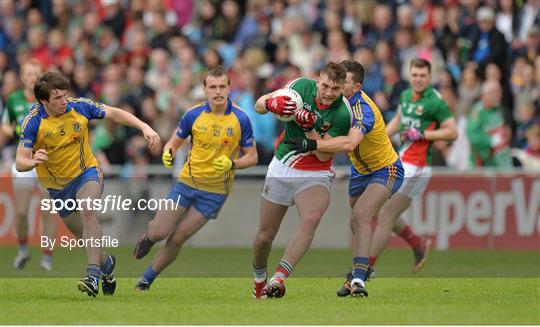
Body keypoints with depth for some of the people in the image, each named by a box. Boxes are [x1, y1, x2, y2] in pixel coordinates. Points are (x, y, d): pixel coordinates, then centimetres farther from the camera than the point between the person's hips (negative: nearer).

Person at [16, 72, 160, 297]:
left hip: (86, 172, -1)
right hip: (57, 184, 1)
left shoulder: (79, 107, -15)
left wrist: (145, 127, -12)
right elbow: (20, 162, -24)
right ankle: (105, 262, 44)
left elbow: (114, 114, -2)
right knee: (83, 235, 11)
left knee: (87, 211, -31)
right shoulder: (33, 122, -21)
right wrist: (33, 162, -47)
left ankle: (93, 273, -36)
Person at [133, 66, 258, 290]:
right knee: (159, 233, -9)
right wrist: (168, 153, -17)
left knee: (177, 239, -4)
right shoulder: (194, 115, -5)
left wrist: (231, 164, -22)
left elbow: (252, 156, -2)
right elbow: (175, 142, 7)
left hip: (215, 191, -2)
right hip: (187, 181, 2)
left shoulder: (241, 119, -10)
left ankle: (146, 280, 16)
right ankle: (150, 233, 30)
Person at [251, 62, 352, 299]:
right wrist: (272, 104, -26)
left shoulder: (343, 115, -18)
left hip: (314, 176, -3)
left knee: (311, 219, -33)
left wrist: (309, 128, -31)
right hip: (281, 168, 3)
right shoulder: (302, 86, -10)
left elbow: (324, 155, -17)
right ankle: (258, 278, 37)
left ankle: (278, 279, -39)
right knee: (265, 236, 7)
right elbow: (259, 105, -3)